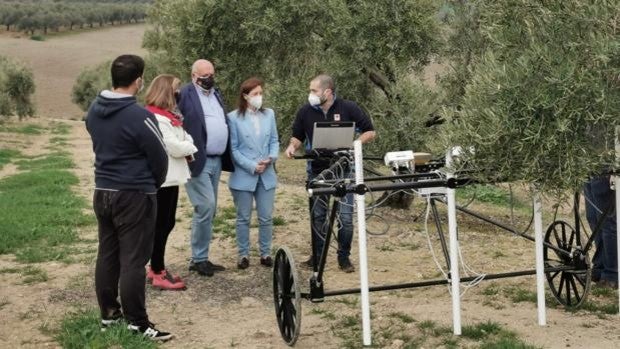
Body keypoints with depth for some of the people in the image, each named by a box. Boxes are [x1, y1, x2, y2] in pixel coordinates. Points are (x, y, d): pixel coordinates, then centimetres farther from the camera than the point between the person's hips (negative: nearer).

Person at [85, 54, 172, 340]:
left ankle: (108, 314, 24)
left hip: (102, 192, 7)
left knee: (107, 255, 14)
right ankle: (137, 323, 3)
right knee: (133, 261, -2)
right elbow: (160, 158, -11)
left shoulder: (94, 110, 3)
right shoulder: (140, 116, -21)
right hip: (134, 196, -7)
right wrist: (155, 183, 8)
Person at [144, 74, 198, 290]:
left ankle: (156, 268, 24)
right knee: (161, 225, -3)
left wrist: (187, 147, -4)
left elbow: (183, 138, 18)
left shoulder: (168, 116, 15)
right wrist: (190, 148, -3)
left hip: (171, 176, 10)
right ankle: (158, 274, 4)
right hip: (161, 178, -10)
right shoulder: (156, 118, -17)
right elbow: (173, 146, -21)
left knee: (167, 223, 15)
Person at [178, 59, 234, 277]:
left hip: (216, 161, 8)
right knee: (205, 207, -12)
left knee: (208, 210, 11)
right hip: (197, 161, -8)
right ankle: (198, 259, -2)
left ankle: (201, 257, 19)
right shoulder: (185, 94, -7)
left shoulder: (216, 94, 17)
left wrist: (226, 158, 14)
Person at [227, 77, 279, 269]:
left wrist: (272, 157, -10)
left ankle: (265, 253, 18)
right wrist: (251, 166, -13)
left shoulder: (269, 114, 6)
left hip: (267, 175, 3)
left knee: (266, 217, 6)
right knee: (244, 218, 6)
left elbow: (274, 141, 10)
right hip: (243, 176, -3)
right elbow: (233, 148, -6)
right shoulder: (234, 117, -6)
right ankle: (243, 254, 17)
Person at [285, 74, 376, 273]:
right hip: (317, 172, 3)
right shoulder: (305, 112, 1)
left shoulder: (348, 108, -7)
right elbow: (298, 137, 14)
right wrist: (292, 146, -8)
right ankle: (318, 256, 20)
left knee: (345, 217, -2)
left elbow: (370, 132, 0)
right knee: (317, 216, 8)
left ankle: (344, 257, 12)